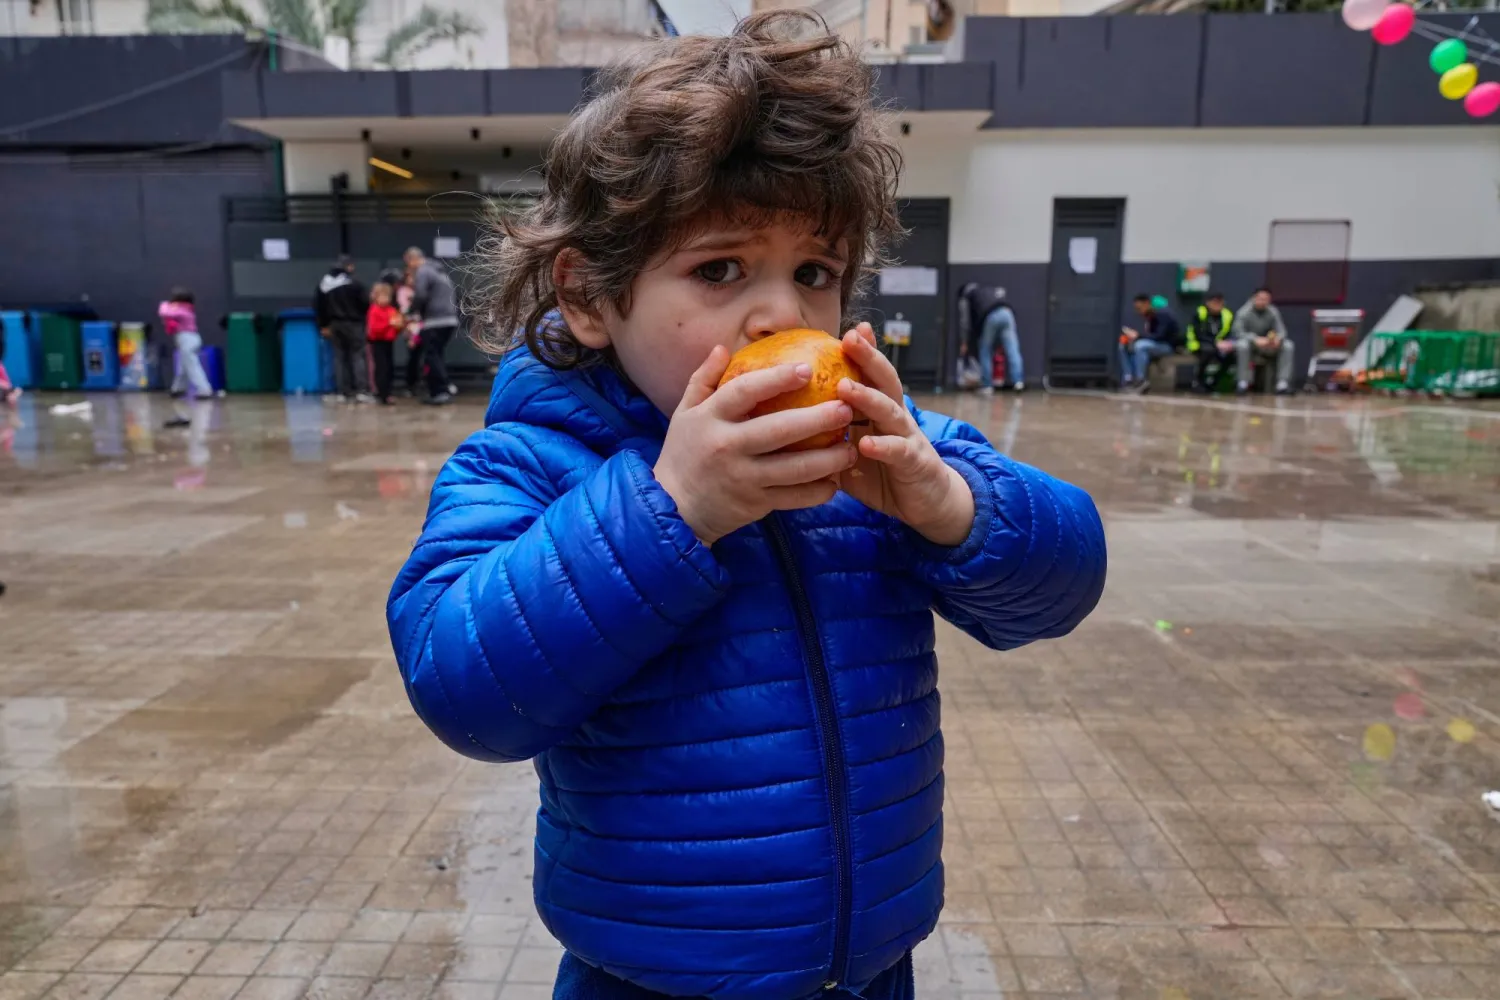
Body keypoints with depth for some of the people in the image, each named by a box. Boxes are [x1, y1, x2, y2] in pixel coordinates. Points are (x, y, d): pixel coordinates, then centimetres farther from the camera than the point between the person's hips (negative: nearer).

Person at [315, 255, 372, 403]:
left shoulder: (324, 283, 9)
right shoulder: (353, 281, -10)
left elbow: (318, 306, 11)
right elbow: (365, 302, -11)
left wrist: (323, 325, 18)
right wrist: (361, 315, 9)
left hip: (334, 324, 5)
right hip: (353, 323, -5)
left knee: (339, 357, 8)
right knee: (358, 355, -3)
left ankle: (346, 393, 5)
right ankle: (362, 390, -14)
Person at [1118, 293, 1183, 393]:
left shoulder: (1163, 314, -18)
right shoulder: (1147, 316, 5)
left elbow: (1160, 336, -27)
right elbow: (1147, 334, 8)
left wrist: (1138, 335, -29)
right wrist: (1133, 337, -12)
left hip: (1168, 345, -9)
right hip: (1154, 344, 9)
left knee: (1140, 345, -35)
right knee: (1124, 347, -4)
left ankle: (1140, 380, -30)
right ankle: (1128, 379, -16)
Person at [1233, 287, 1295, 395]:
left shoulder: (1273, 312, -2)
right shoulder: (1244, 312, -13)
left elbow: (1281, 330, -5)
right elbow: (1239, 332, -22)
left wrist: (1278, 338, -30)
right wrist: (1256, 339, -38)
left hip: (1268, 345, 4)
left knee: (1288, 346, -20)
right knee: (1242, 345, -38)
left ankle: (1283, 382, -20)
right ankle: (1244, 383, -30)